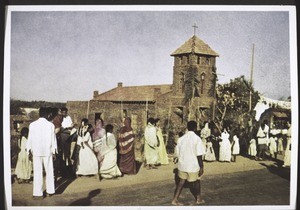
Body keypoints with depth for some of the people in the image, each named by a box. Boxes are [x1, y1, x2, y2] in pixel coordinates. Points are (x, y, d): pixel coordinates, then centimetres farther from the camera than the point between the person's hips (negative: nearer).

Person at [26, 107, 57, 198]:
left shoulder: (32, 124, -4)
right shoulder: (50, 125, -6)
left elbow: (30, 138, 1)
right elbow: (53, 139, -2)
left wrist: (29, 150, 11)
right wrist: (54, 151, 7)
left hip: (36, 151, 0)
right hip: (48, 151, 0)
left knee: (37, 172, 5)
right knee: (49, 171, 13)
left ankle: (38, 193, 8)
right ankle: (50, 190, 21)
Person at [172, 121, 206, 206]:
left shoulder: (181, 138, 0)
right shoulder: (197, 139, -15)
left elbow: (177, 153, 5)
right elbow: (199, 155, -17)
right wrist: (201, 167, -10)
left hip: (182, 164, 4)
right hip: (193, 165, -4)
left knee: (181, 181, 15)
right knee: (196, 181, 17)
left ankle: (175, 199, 11)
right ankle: (199, 199, 33)